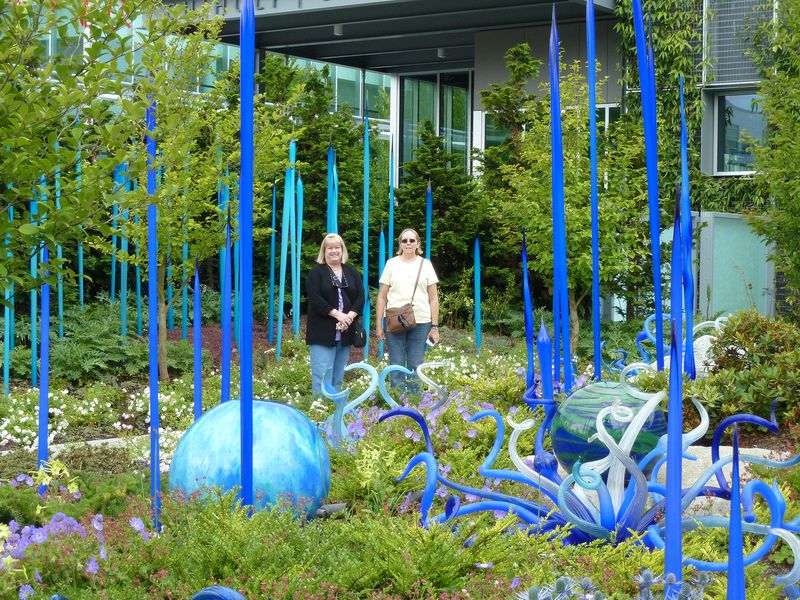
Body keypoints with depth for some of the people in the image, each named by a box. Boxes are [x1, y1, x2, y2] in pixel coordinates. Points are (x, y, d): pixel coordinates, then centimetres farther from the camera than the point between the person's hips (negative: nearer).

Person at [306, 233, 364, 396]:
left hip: (345, 331, 4)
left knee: (338, 375, 7)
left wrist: (349, 316, -12)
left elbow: (361, 297, 6)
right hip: (323, 331, -4)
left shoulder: (351, 272, 14)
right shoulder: (316, 272, 1)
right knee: (322, 373, -10)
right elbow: (314, 298, -11)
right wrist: (337, 314, -18)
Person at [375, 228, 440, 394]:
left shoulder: (425, 265, 7)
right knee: (397, 368, 1)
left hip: (420, 322, 0)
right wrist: (378, 325, 2)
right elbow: (382, 297, 7)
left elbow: (433, 298, 7)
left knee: (416, 367, 3)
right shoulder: (391, 264, 6)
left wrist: (435, 326, 1)